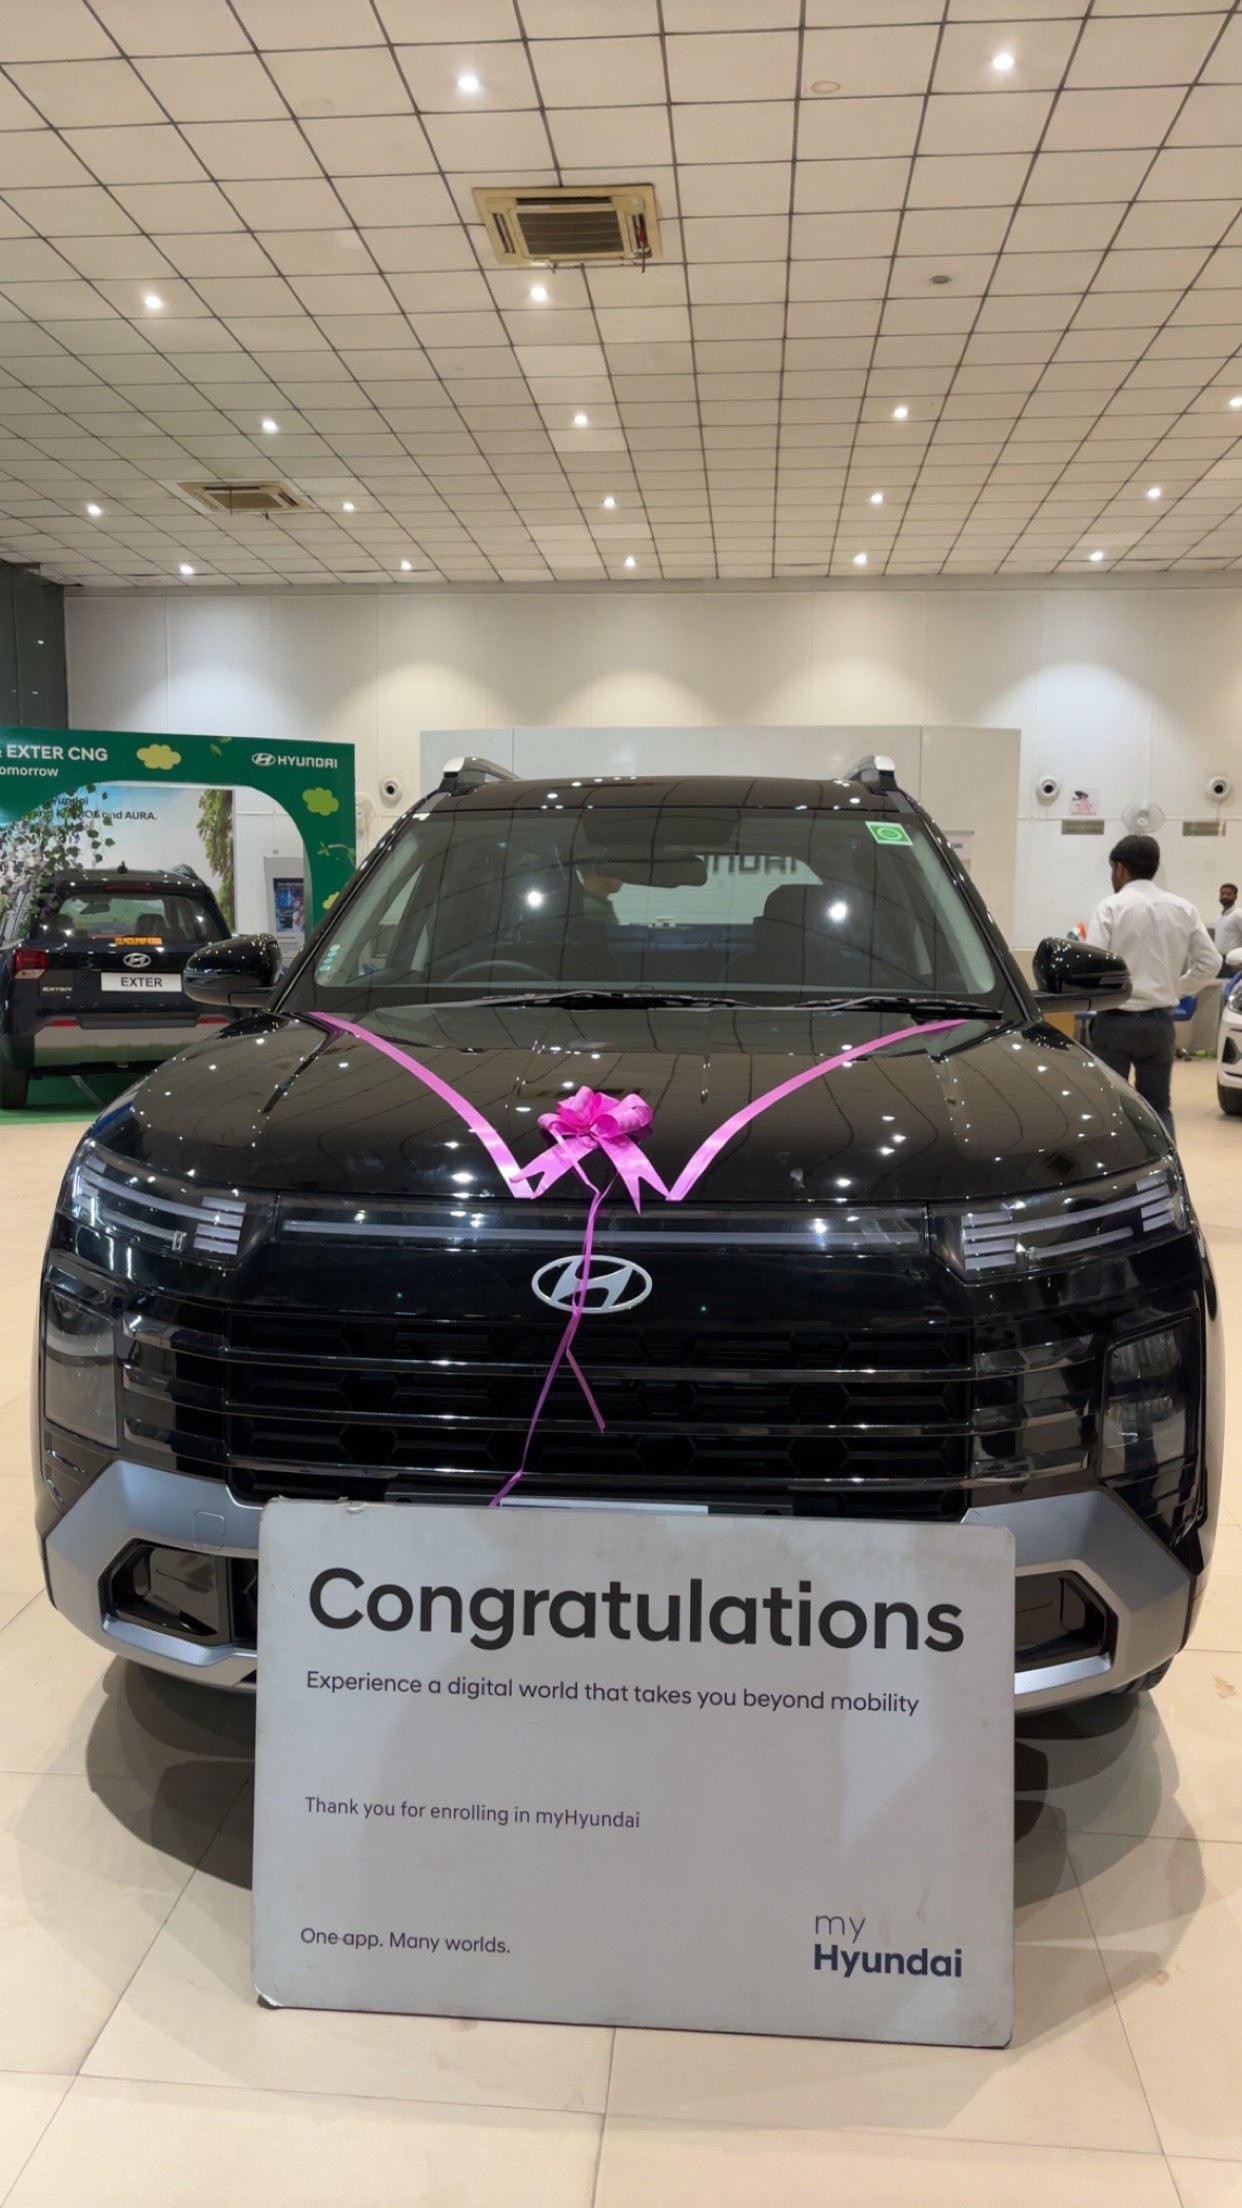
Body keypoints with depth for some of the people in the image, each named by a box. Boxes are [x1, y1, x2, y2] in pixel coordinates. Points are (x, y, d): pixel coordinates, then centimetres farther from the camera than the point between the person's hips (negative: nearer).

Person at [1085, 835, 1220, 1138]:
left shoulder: (1112, 906, -9)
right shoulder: (1183, 909, 5)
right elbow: (1211, 963, 5)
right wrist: (1177, 987, 15)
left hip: (1115, 1020, -4)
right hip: (1160, 1021, 4)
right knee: (1158, 1106, 11)